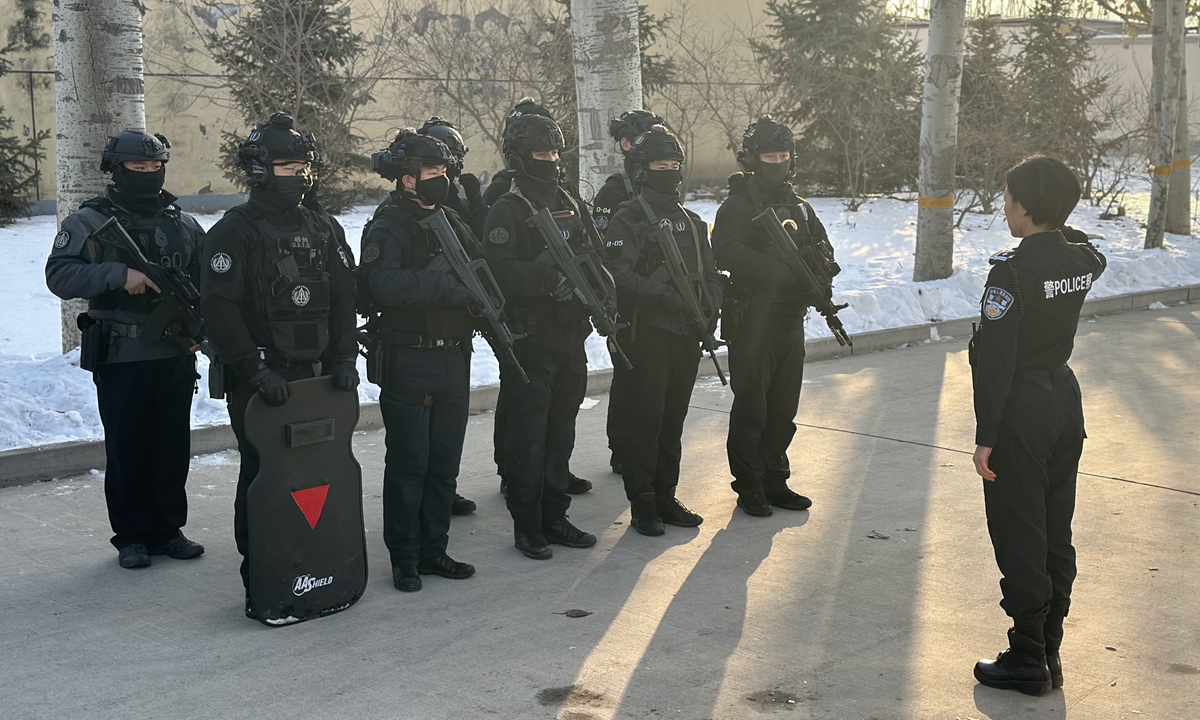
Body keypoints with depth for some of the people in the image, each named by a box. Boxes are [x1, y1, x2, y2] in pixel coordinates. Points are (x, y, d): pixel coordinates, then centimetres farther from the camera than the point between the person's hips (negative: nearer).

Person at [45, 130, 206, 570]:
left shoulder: (184, 225, 10)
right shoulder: (90, 223, -1)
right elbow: (59, 276, -12)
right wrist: (119, 273, -24)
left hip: (176, 357, 3)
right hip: (120, 359, -3)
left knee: (173, 448, 9)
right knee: (126, 451, 5)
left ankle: (168, 530, 22)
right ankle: (131, 537, 16)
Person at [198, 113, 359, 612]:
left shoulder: (317, 229, 14)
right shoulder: (234, 232, -7)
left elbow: (343, 296, 13)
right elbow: (219, 307, -15)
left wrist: (344, 357, 1)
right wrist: (255, 370, -21)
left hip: (314, 376, 6)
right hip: (259, 384, -6)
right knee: (263, 479, -2)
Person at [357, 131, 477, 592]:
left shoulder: (451, 222, 13)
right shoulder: (388, 228, -11)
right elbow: (385, 285, -27)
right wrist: (447, 283, -23)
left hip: (454, 360, 7)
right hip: (408, 365, -7)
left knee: (444, 464, 13)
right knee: (408, 465, 1)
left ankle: (433, 550, 25)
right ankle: (404, 558, 12)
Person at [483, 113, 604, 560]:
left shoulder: (570, 206, 14)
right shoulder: (507, 212, -9)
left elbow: (591, 255, 19)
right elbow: (500, 271, -21)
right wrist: (549, 276, -31)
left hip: (570, 339, 7)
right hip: (529, 342, -7)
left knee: (560, 435, 14)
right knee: (528, 439, 0)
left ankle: (554, 518, 25)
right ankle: (527, 527, 9)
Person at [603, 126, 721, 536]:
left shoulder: (692, 222, 18)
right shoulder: (628, 219, -4)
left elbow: (710, 274, 20)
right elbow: (619, 274, -17)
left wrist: (709, 307, 0)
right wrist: (666, 296, -24)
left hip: (687, 334, 6)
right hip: (646, 335, -6)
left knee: (673, 418, 12)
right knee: (644, 418, -3)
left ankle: (665, 497, 21)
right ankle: (642, 504, 5)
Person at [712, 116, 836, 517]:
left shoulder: (800, 208, 15)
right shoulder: (738, 206, -7)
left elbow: (822, 248, 19)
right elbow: (726, 253, -22)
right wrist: (780, 270, -26)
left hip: (791, 319, 7)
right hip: (751, 321, -7)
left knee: (783, 409, 13)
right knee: (750, 409, -1)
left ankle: (775, 480, 24)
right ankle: (749, 488, 9)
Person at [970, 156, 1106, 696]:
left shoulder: (1012, 271, -20)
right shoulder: (1085, 260, 1)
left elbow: (994, 360, -21)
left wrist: (985, 436, -17)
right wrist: (1057, 225, 14)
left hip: (1020, 413, -8)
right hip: (1065, 399, 8)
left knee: (1020, 539, 1)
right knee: (1056, 535, 15)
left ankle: (1028, 662, 9)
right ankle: (1049, 653, 24)